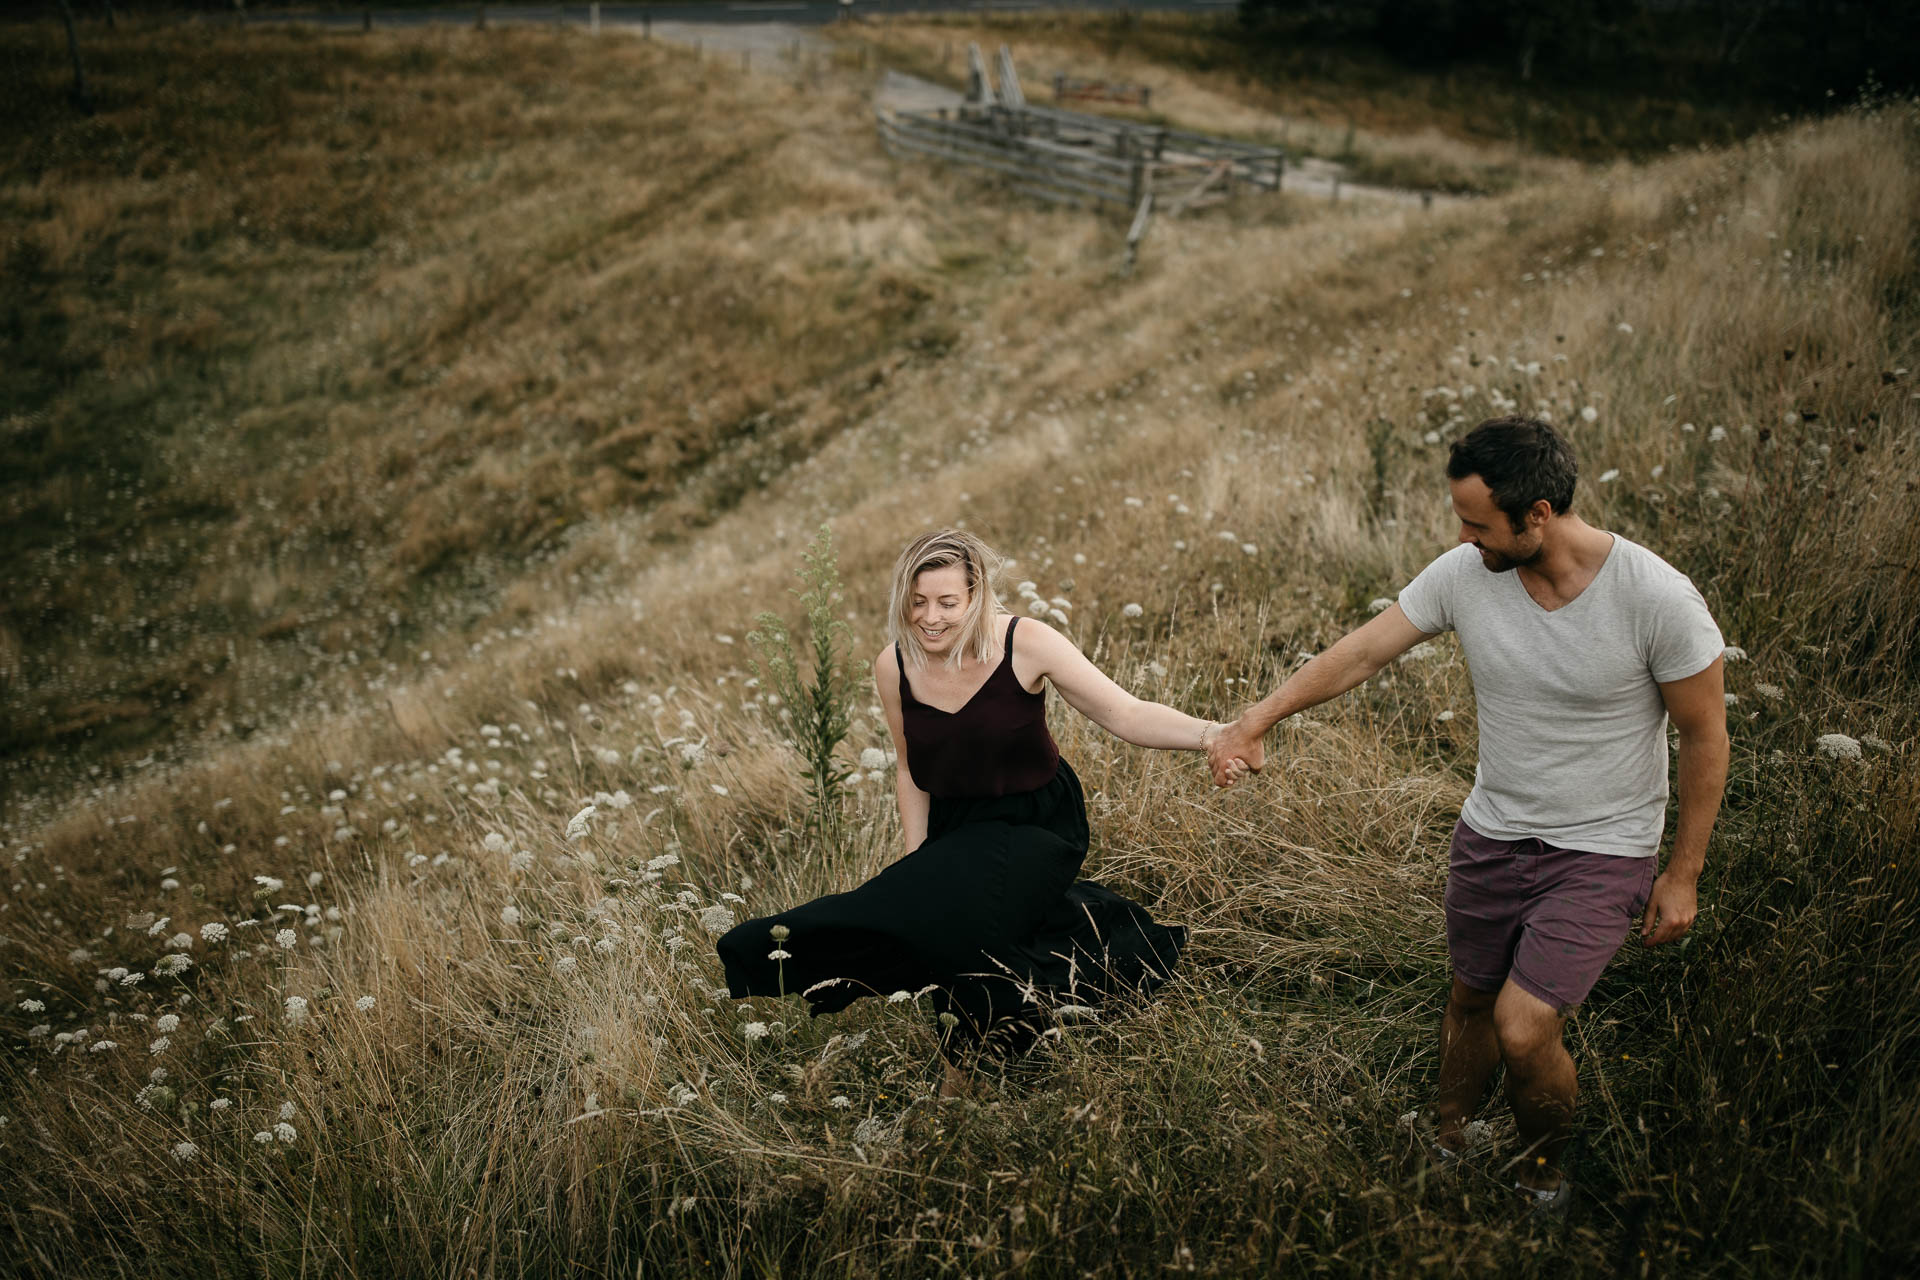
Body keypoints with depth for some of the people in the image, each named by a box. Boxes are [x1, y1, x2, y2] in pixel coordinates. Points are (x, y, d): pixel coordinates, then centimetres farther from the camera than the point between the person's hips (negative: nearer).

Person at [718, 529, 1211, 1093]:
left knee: (958, 913, -26)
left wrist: (1213, 734, -38)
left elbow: (1127, 714, -22)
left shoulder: (1025, 644, -19)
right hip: (954, 828, 6)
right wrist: (917, 863, -1)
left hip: (1035, 824, -6)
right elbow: (911, 771, 7)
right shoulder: (894, 667, -7)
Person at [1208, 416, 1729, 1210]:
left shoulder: (1656, 598, -23)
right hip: (1491, 835, 4)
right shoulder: (1464, 575, -12)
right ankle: (1442, 1145, 46)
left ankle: (1543, 1169, 20)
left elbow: (1704, 737, -12)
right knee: (1471, 1002, 19)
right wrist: (1257, 719, -9)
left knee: (1523, 1030, -12)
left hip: (1603, 852, -4)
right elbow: (1361, 653, -3)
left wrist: (1683, 874, -6)